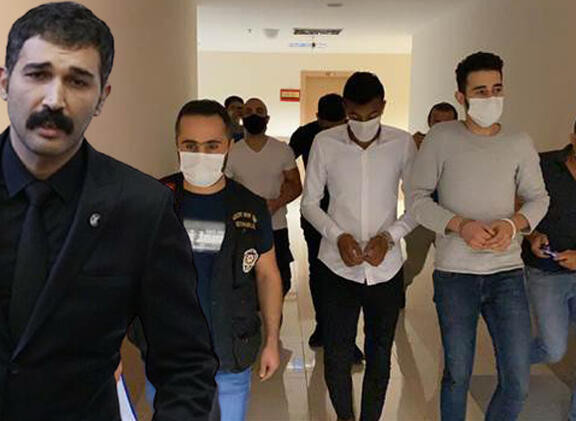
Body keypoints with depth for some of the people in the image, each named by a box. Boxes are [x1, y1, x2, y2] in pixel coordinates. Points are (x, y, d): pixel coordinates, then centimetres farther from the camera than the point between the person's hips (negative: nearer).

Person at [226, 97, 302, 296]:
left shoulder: (282, 150, 1)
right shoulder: (232, 153, -1)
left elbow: (296, 186, 3)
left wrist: (277, 202, -15)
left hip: (277, 229, 1)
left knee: (279, 284, 9)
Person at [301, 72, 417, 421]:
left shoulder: (402, 143, -5)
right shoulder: (325, 143, -5)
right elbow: (310, 202, 1)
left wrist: (389, 236, -15)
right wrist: (338, 236, -14)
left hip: (386, 269, 1)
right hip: (338, 268, 0)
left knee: (379, 358, 13)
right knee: (336, 356, 7)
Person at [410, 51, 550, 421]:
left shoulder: (519, 143, 5)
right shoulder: (442, 138, -3)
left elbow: (538, 198, 10)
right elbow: (418, 197, -4)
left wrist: (513, 224, -11)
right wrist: (460, 226, -19)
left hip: (507, 272, 2)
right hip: (454, 273, -2)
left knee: (518, 383, 4)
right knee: (457, 374, 12)